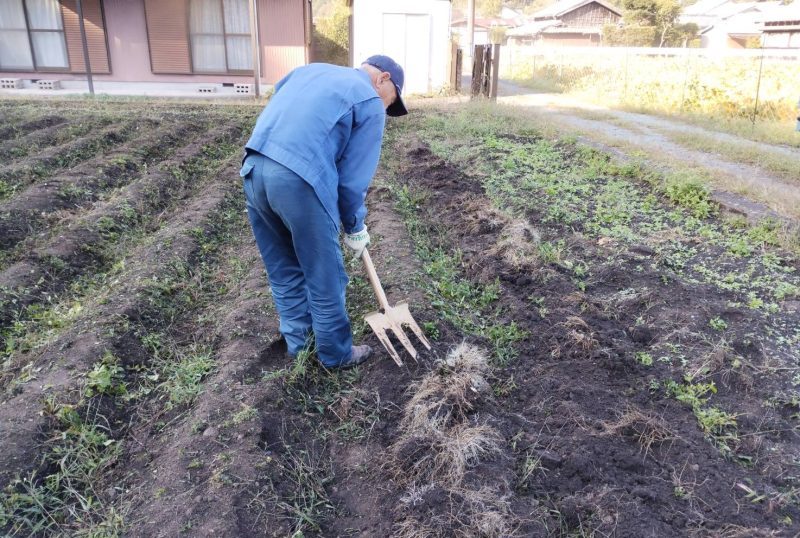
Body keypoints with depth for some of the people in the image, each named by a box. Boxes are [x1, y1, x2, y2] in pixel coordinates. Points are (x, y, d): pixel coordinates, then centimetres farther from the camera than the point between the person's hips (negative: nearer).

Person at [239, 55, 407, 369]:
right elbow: (354, 179, 1)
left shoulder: (311, 69, 26)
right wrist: (355, 227, 16)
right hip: (299, 181, -7)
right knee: (325, 278, 10)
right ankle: (336, 354, 27)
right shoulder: (371, 103, 6)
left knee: (283, 271, 22)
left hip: (253, 169, 7)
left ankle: (298, 341, 38)